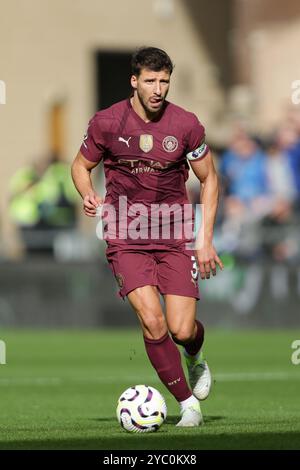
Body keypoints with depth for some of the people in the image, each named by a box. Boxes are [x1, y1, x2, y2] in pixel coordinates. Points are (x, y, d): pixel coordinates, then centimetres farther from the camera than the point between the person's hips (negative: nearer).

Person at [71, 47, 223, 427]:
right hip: (126, 238, 0)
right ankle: (187, 403, -1)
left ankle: (195, 358, 31)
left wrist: (205, 240, 2)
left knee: (181, 329, -9)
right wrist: (88, 195, -11)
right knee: (152, 320, -18)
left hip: (175, 238, 1)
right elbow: (81, 165, 12)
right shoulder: (106, 122, -5)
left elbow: (209, 179, 8)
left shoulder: (186, 124, -4)